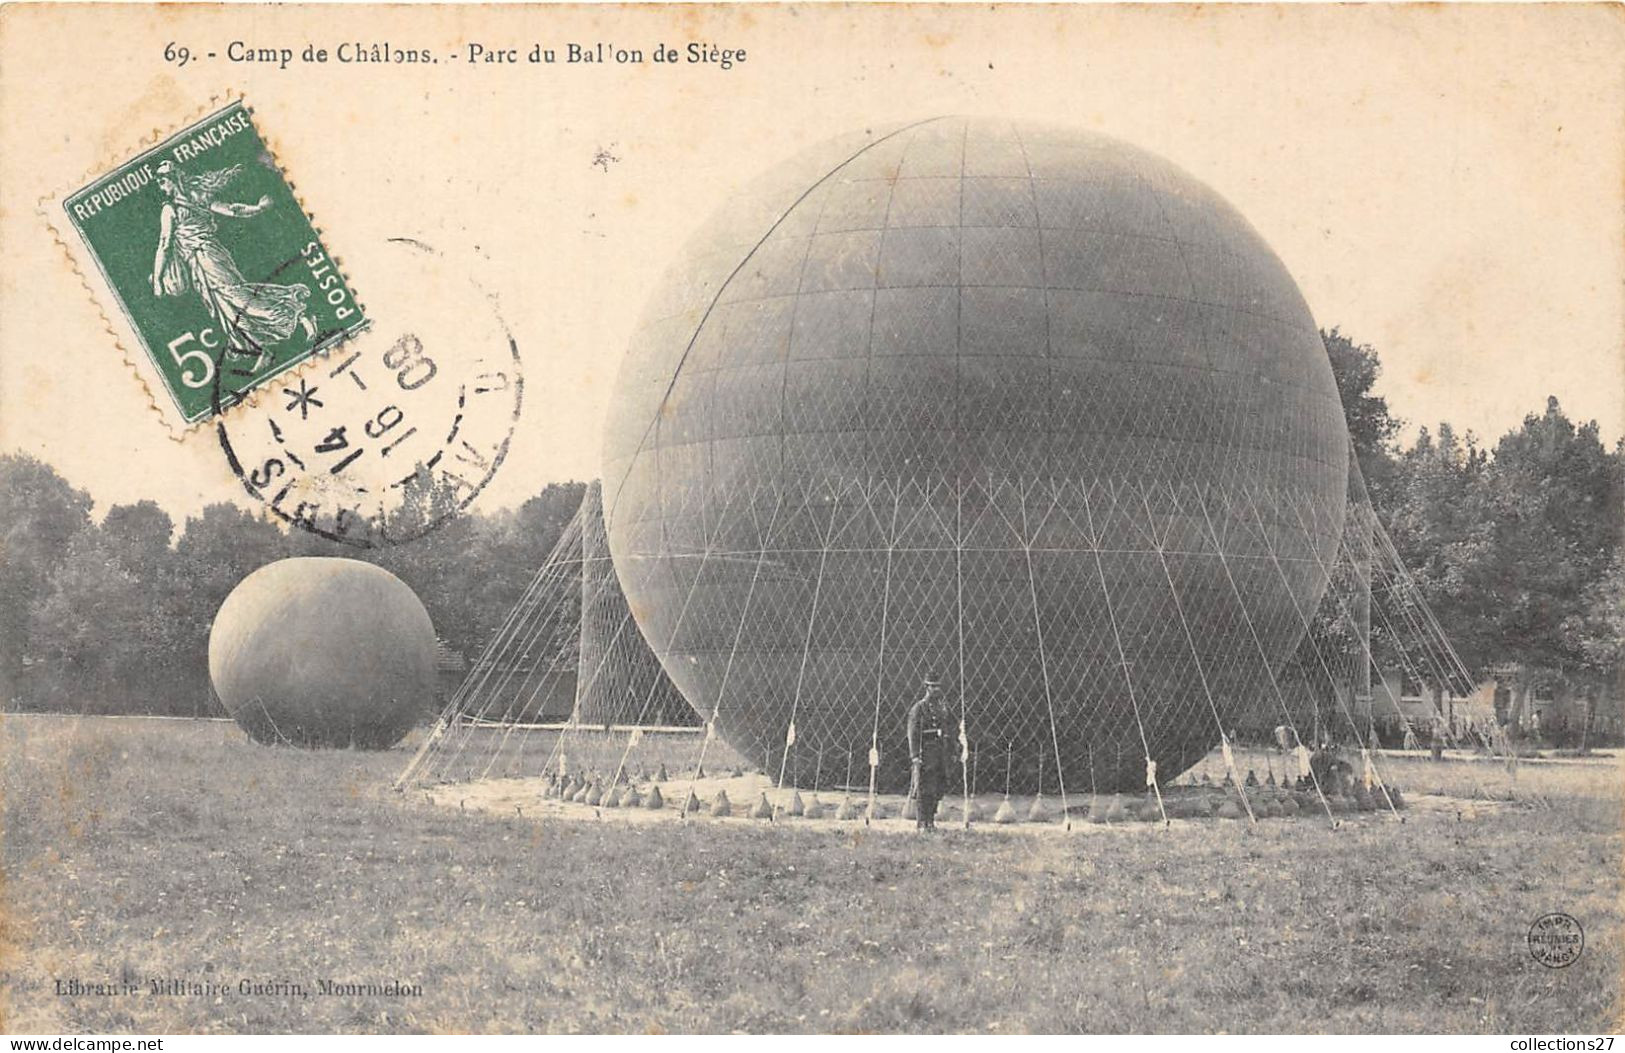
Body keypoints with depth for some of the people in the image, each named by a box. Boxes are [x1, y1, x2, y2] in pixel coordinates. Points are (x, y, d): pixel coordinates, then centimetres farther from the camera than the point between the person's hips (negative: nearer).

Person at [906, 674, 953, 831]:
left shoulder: (939, 709, 16)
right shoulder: (918, 708, -6)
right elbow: (913, 734, -10)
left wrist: (945, 757, 16)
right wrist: (915, 756, -17)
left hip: (939, 754, 7)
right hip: (924, 754, -7)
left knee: (937, 789, 7)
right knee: (923, 790, -6)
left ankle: (930, 821, 15)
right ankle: (921, 823, -3)